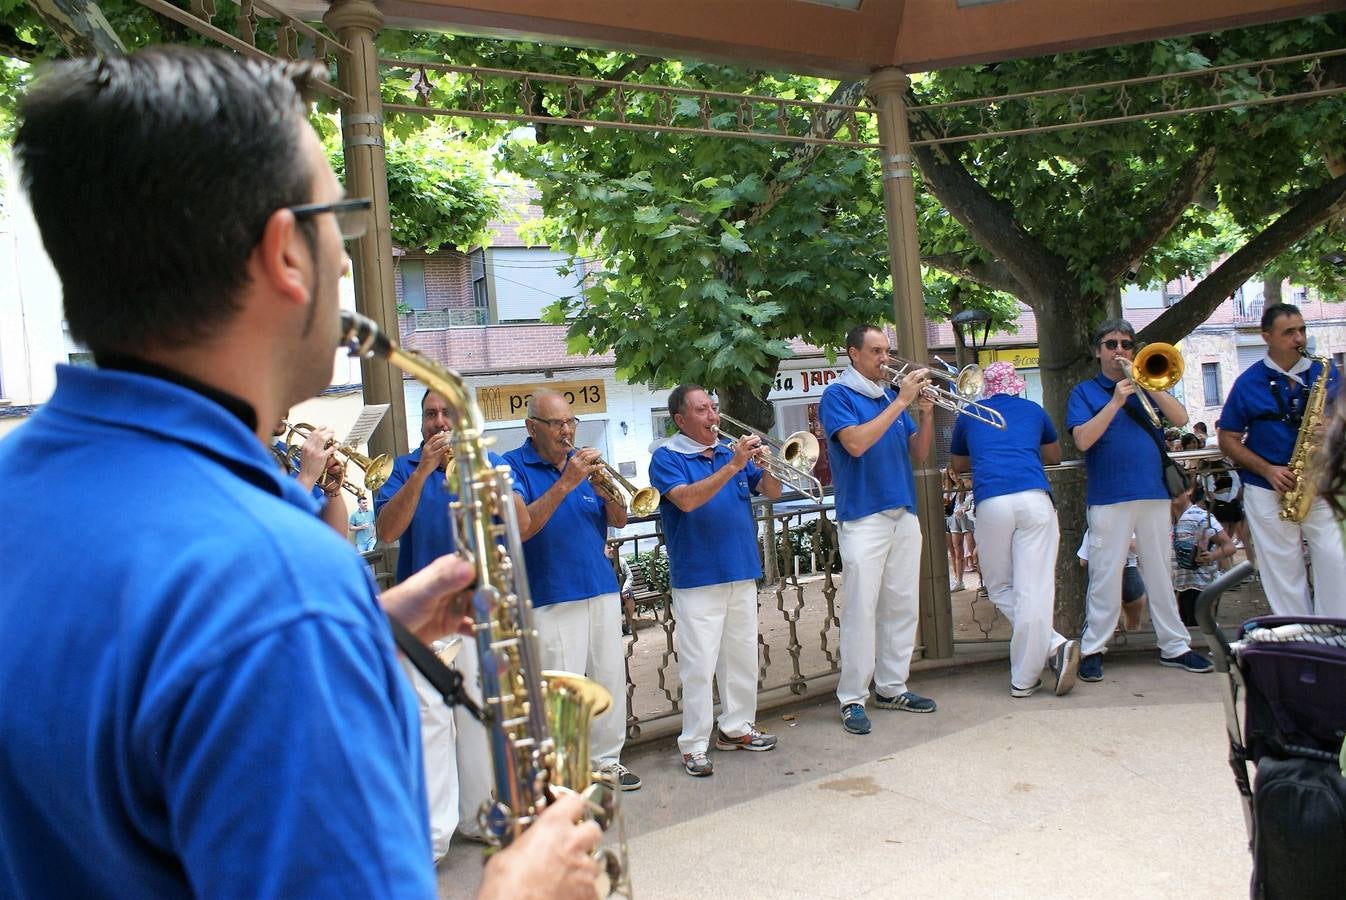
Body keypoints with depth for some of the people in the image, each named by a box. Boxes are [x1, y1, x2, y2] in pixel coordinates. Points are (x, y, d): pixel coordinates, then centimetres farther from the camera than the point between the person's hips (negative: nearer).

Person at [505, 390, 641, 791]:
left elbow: (618, 521, 8)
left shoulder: (582, 461, 10)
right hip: (552, 596, -6)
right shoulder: (513, 467, -5)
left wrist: (608, 492, -14)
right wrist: (565, 483, -26)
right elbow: (520, 528, -20)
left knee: (611, 677, 11)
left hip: (601, 589, 6)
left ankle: (605, 758, 26)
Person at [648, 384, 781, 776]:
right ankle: (694, 745, 4)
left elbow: (772, 491, 7)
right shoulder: (666, 458, -5)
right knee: (698, 664, -5)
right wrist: (732, 466, -25)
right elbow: (687, 499, -23)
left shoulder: (731, 452, 11)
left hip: (742, 574, 6)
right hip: (697, 579, -6)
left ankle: (736, 727, 29)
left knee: (742, 657, 15)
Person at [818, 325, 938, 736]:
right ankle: (852, 698, 3)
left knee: (902, 606, 10)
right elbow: (856, 443, -20)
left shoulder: (891, 396, 15)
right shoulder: (838, 395, -3)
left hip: (904, 515, 7)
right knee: (861, 610, -6)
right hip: (862, 518, -7)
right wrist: (901, 402, -17)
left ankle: (892, 687, 22)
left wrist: (927, 412, -4)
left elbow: (919, 453, 13)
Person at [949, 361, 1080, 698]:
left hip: (991, 503, 0)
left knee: (1000, 589, 13)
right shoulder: (1033, 411, 24)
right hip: (1034, 498, 1)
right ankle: (1024, 677, -5)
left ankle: (1049, 652, 1)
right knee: (1033, 590, -2)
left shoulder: (968, 416, 22)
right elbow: (1054, 456, 39)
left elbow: (957, 465, 37)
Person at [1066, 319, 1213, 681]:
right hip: (1109, 498, -3)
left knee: (1160, 572, 11)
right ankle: (1092, 649, 7)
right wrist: (1115, 400, -16)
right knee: (1105, 576, -1)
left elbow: (1181, 419, 0)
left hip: (1154, 493, 4)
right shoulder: (1084, 392, 5)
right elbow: (1083, 440, -10)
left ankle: (1174, 645, 21)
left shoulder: (1146, 386, 15)